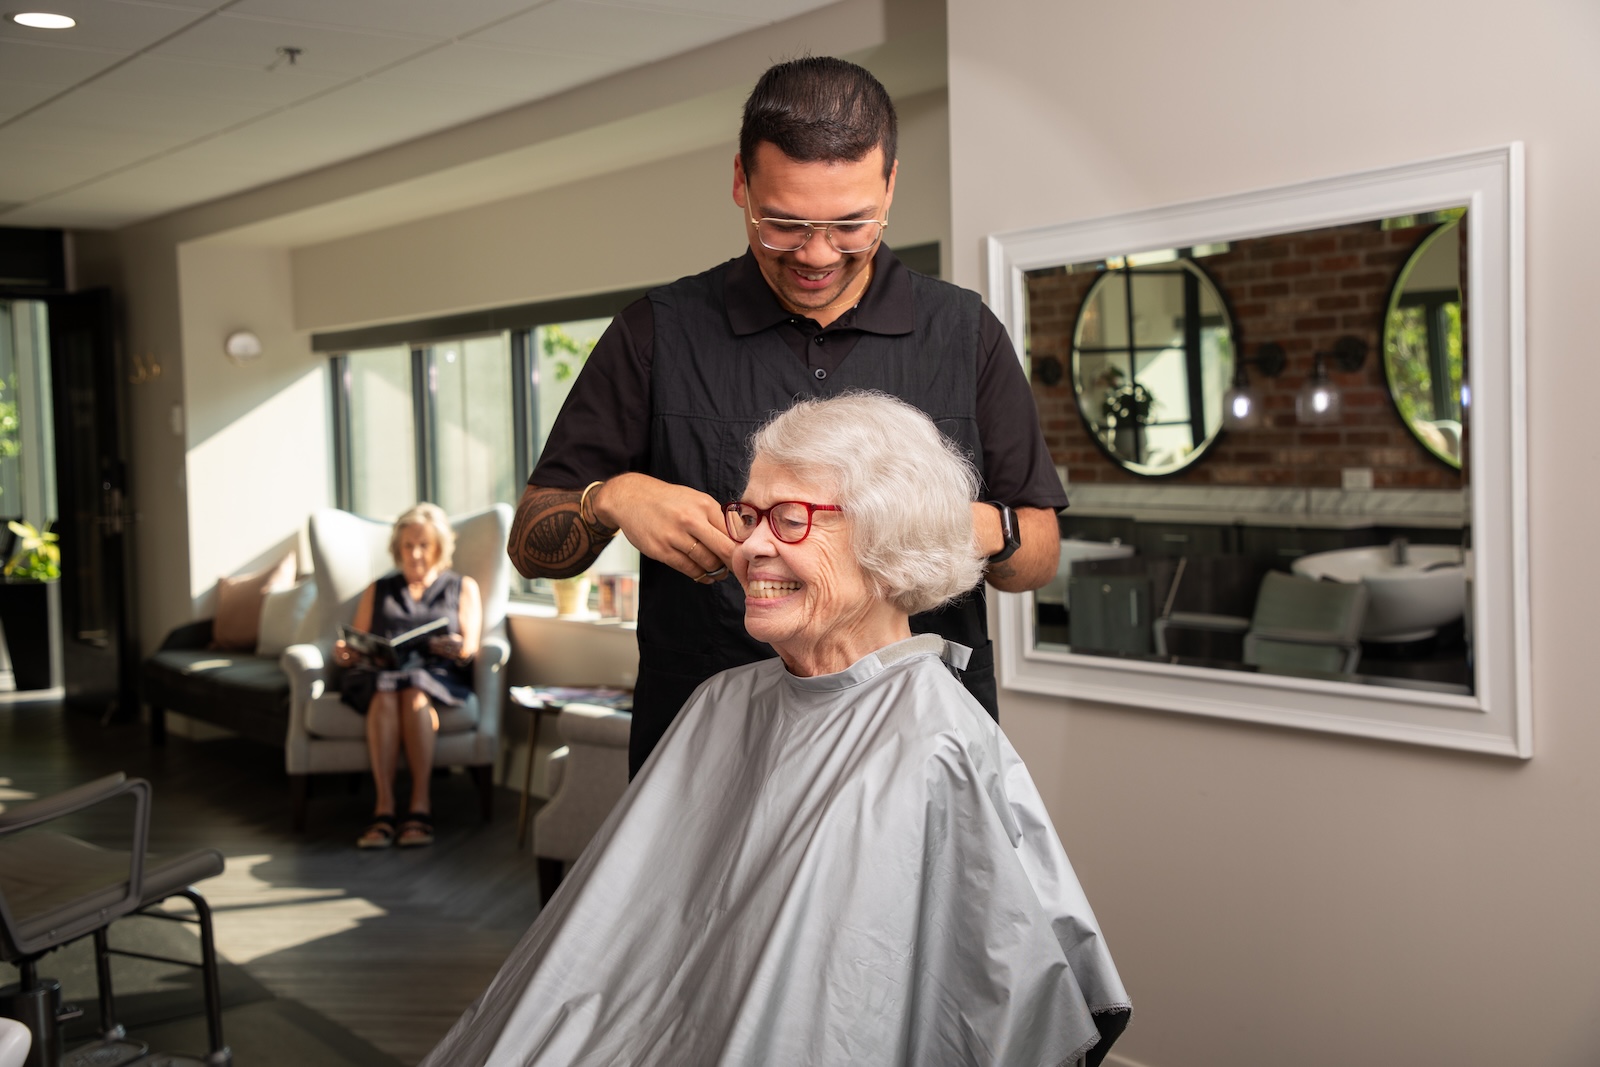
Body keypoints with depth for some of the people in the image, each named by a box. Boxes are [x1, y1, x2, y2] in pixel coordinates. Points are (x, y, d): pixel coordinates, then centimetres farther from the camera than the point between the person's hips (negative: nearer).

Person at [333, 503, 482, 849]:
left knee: (414, 693, -38)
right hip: (378, 674, 1)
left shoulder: (463, 588, 24)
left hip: (438, 676, -1)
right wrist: (344, 654, -5)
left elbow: (470, 649, 9)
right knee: (385, 694, -37)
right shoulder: (378, 590, 30)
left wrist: (458, 649, -15)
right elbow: (357, 649, 19)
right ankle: (384, 807, -41)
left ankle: (421, 805, -40)